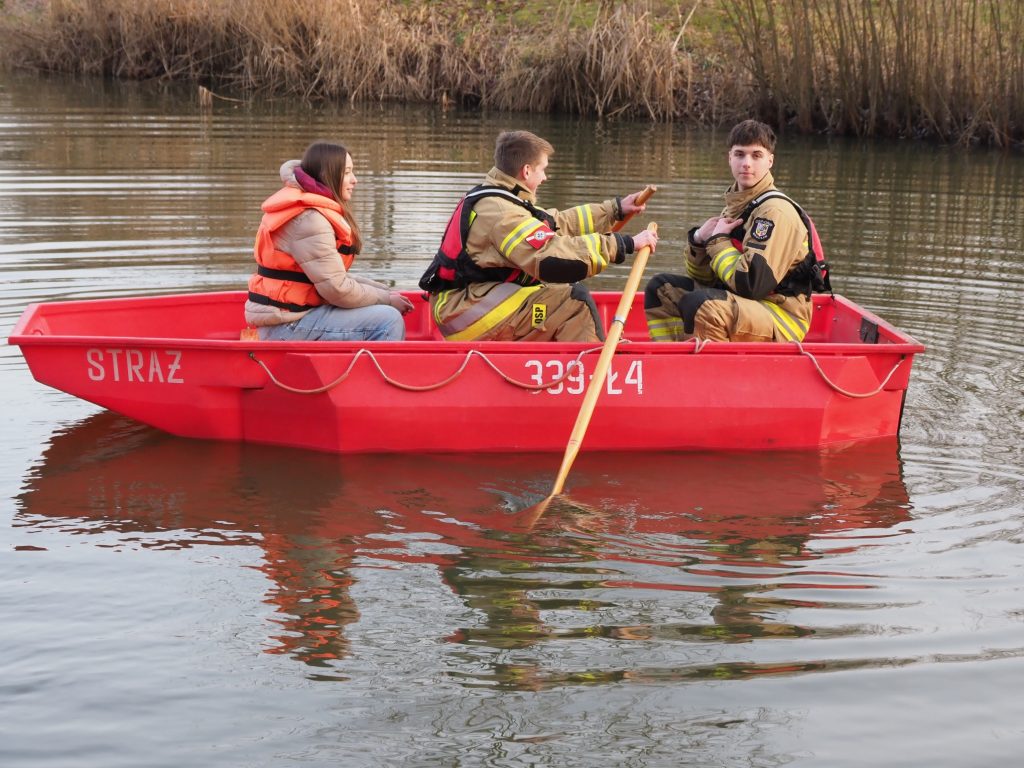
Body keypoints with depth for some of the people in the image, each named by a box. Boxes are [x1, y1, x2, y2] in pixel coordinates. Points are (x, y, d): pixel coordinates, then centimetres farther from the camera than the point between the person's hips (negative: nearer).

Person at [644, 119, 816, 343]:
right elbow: (703, 279, 16)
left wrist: (718, 240, -10)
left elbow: (751, 284, -25)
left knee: (700, 304, -34)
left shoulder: (775, 211, -15)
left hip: (781, 320, -9)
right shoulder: (734, 206, 12)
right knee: (660, 288, 7)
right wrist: (699, 240, -5)